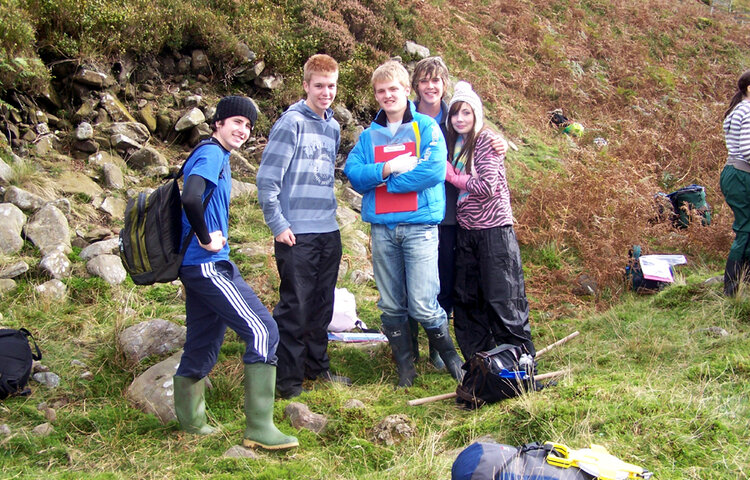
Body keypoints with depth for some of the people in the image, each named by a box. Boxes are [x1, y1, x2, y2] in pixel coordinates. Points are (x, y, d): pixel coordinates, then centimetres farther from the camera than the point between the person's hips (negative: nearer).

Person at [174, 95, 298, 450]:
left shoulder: (217, 156, 19)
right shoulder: (211, 153, -11)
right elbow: (190, 199, -29)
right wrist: (206, 239, -17)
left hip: (196, 267, 10)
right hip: (208, 265, -10)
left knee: (202, 346, 15)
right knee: (263, 330, -11)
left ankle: (190, 423, 24)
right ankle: (259, 427, -10)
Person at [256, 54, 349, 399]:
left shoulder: (333, 127, 12)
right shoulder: (291, 123, -10)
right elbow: (267, 178, -13)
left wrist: (329, 213, 17)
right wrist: (278, 225, -13)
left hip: (328, 232, 7)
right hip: (297, 234, -7)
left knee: (322, 306, 15)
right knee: (295, 307, -1)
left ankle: (317, 366, 28)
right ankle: (288, 379, 8)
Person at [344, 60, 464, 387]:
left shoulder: (427, 127, 3)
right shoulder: (369, 136, 14)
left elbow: (435, 170, -12)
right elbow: (352, 173, 2)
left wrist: (383, 180, -7)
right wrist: (388, 169, -13)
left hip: (420, 225, -4)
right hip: (382, 228, 4)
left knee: (423, 305, -9)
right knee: (391, 306, 8)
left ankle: (450, 358, 14)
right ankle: (405, 368, 21)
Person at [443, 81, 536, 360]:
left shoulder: (486, 140, -9)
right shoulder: (456, 143, 11)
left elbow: (487, 187, -16)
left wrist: (452, 176, -7)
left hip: (493, 229, -7)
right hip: (466, 230, 7)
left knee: (500, 298, -5)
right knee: (465, 298, 10)